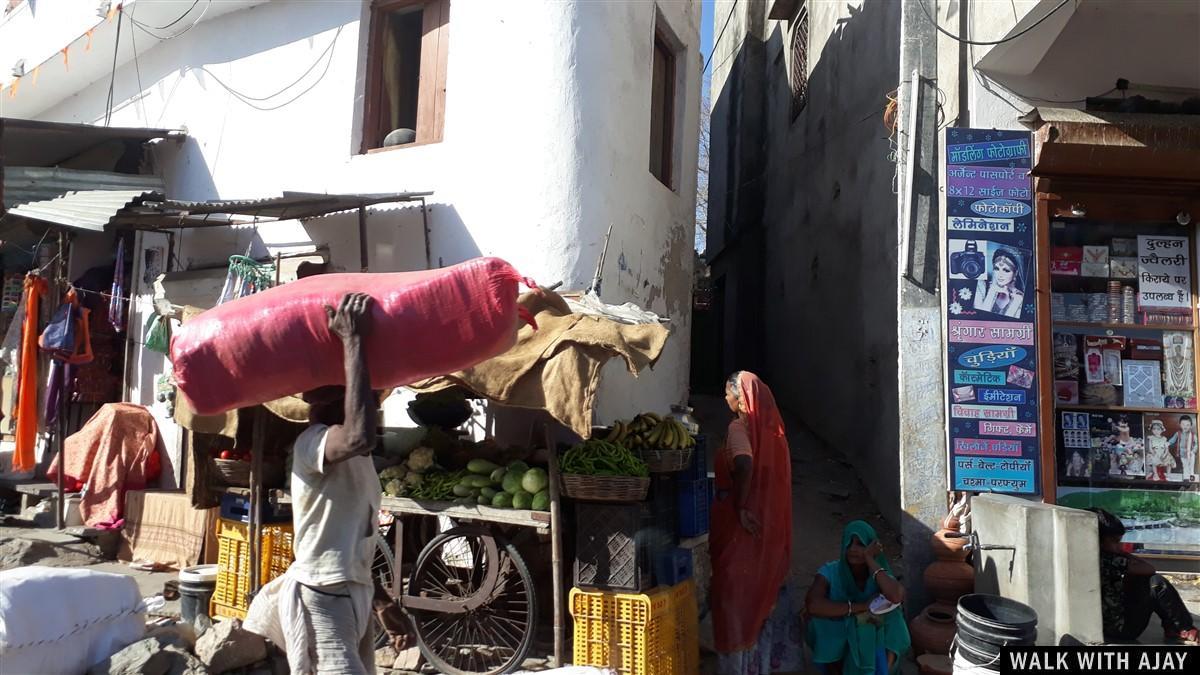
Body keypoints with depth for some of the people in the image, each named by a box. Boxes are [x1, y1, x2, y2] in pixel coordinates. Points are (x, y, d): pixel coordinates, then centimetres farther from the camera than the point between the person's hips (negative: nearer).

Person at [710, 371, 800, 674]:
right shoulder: (770, 426, 7)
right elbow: (770, 470, 9)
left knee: (739, 591, 3)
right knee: (767, 587, 18)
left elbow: (744, 463, -33)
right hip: (771, 522, 8)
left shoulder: (739, 427, -15)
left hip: (745, 525, -7)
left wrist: (741, 507, -28)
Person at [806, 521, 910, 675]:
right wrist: (862, 607, -27)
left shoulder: (880, 574, -9)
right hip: (835, 642, -1)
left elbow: (896, 597, -31)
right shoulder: (830, 571, -14)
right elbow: (812, 605, -31)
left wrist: (870, 560, -24)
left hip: (872, 638, 1)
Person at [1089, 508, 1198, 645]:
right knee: (1157, 583, -8)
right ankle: (1184, 631, 8)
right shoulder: (1106, 560, -24)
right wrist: (1125, 554, -1)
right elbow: (1149, 569, -13)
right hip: (1121, 629, -9)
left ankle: (1172, 629, 20)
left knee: (1137, 580, 17)